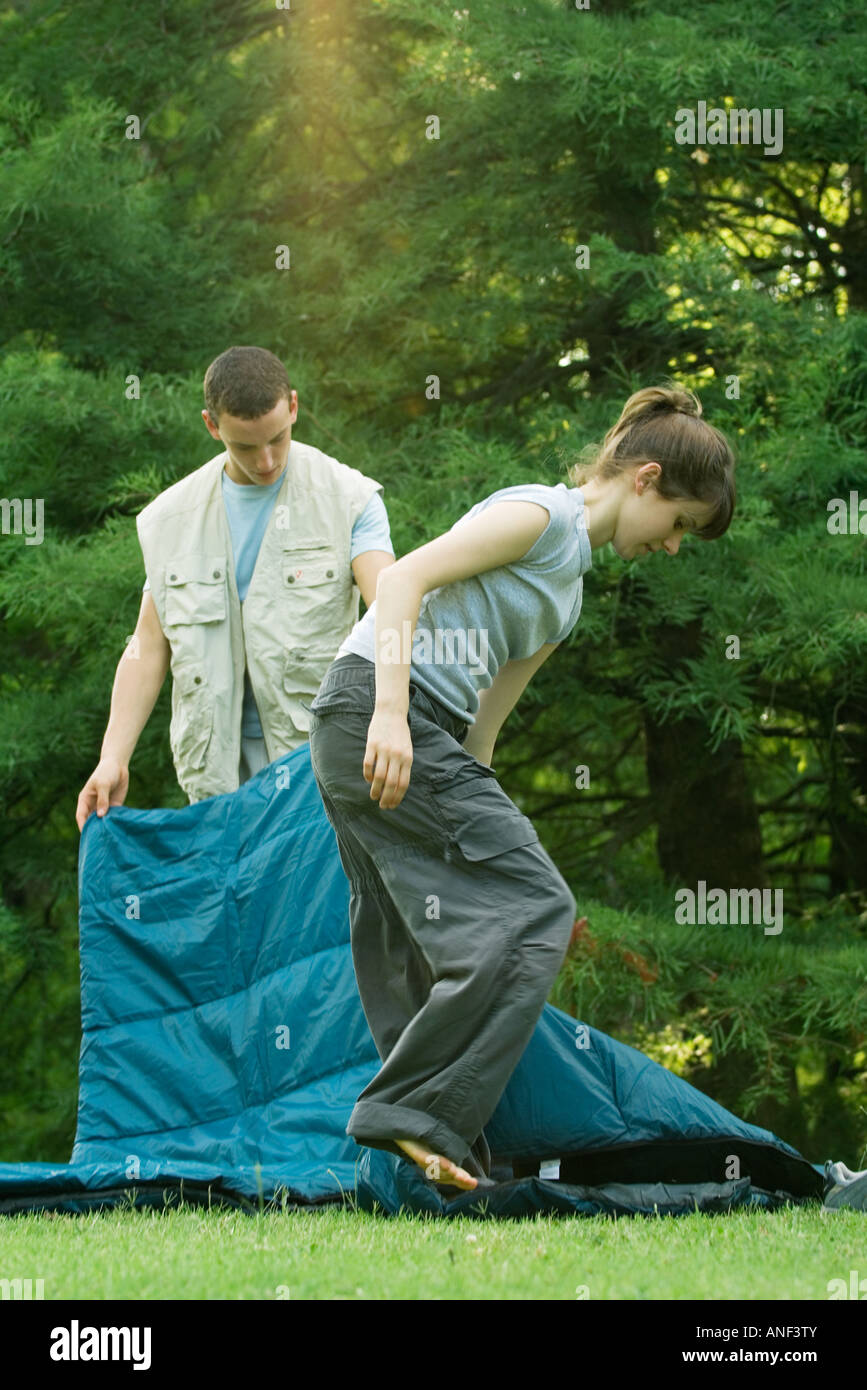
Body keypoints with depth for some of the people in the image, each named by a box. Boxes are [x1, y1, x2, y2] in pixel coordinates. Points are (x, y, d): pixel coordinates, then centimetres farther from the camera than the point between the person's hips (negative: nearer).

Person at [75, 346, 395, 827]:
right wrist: (113, 758, -1)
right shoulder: (170, 519, 10)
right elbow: (149, 646, 12)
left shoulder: (347, 499, -2)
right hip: (219, 773, 3)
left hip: (323, 763, -3)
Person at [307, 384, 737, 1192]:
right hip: (377, 703, -10)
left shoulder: (571, 586, 25)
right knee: (532, 907, -13)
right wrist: (391, 714, -24)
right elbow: (404, 579, -14)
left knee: (413, 952, 6)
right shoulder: (541, 515, -4)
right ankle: (418, 1110, -17)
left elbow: (486, 715, 24)